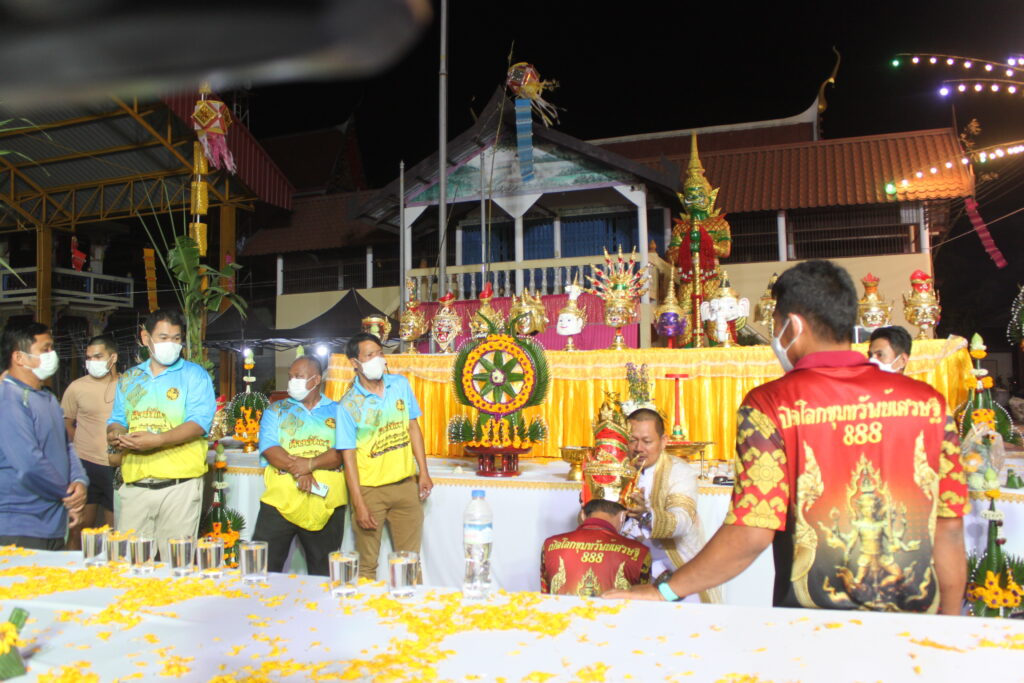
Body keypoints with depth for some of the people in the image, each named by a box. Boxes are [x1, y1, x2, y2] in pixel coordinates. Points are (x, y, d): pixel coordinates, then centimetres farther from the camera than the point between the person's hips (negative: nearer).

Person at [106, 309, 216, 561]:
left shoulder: (194, 375, 2)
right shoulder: (129, 379, 18)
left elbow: (199, 423, -10)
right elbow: (116, 421, 21)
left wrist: (157, 440, -22)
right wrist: (115, 435, -3)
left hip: (179, 485, -4)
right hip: (134, 485, 4)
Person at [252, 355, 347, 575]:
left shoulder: (337, 412, 8)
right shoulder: (276, 411, 11)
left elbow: (341, 453, -4)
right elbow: (269, 449, -4)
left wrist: (311, 464, -21)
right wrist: (298, 470, -18)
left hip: (326, 505, 0)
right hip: (281, 500, 0)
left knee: (324, 572, 11)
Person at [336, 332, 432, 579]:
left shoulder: (401, 385, 2)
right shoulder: (348, 405, -10)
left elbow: (413, 427, 8)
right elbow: (348, 455, -9)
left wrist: (424, 472, 4)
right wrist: (359, 504, -13)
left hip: (406, 484, 3)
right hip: (370, 489, -3)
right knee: (367, 565, 8)